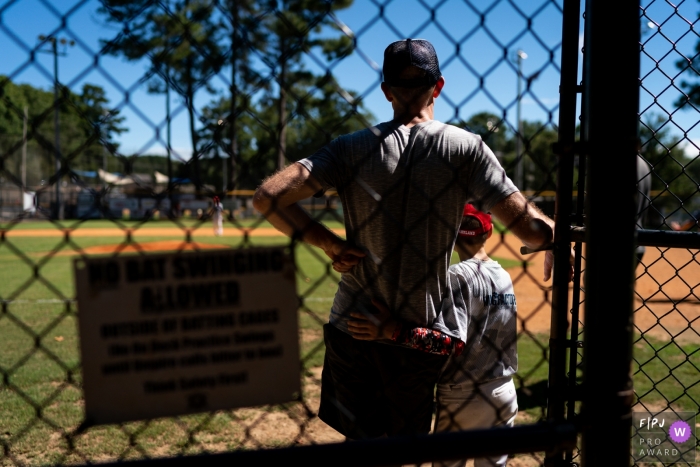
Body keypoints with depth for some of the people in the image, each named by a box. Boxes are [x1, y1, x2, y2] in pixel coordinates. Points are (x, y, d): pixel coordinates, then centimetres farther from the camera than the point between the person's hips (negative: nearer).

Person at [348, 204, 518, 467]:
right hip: (504, 392, 6)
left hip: (463, 395, -6)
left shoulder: (457, 275, -17)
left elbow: (452, 342, -28)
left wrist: (391, 330, -34)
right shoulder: (504, 275, 4)